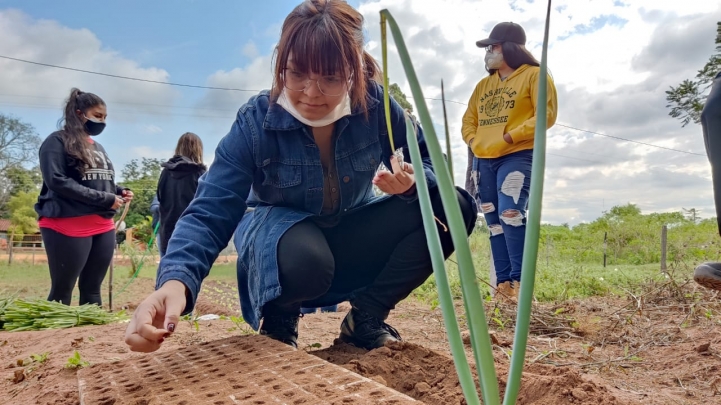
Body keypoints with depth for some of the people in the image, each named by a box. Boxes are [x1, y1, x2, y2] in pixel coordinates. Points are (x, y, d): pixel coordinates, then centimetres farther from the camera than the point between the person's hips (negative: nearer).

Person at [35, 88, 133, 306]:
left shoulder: (97, 147, 16)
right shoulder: (57, 141, -4)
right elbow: (56, 181, -15)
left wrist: (120, 192, 0)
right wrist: (104, 199, -18)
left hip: (103, 226, 7)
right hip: (68, 225, -6)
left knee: (92, 289, 11)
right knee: (62, 291, 1)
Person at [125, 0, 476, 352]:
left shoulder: (375, 104, -18)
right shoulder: (255, 122, -23)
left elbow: (428, 161, -6)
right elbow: (210, 212, -28)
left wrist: (411, 181, -32)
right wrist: (175, 281, -49)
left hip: (351, 239, 3)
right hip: (279, 231, -2)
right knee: (303, 259, -41)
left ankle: (366, 316, -2)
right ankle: (278, 321, -1)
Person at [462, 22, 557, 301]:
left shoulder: (534, 75, 3)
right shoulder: (484, 84, 23)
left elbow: (546, 114, -8)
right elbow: (469, 119, 22)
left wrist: (510, 136, -16)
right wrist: (472, 139, 0)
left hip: (517, 157, -7)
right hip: (483, 160, 7)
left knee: (511, 215, -21)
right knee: (494, 222, 4)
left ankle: (519, 281, -14)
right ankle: (502, 283, 8)